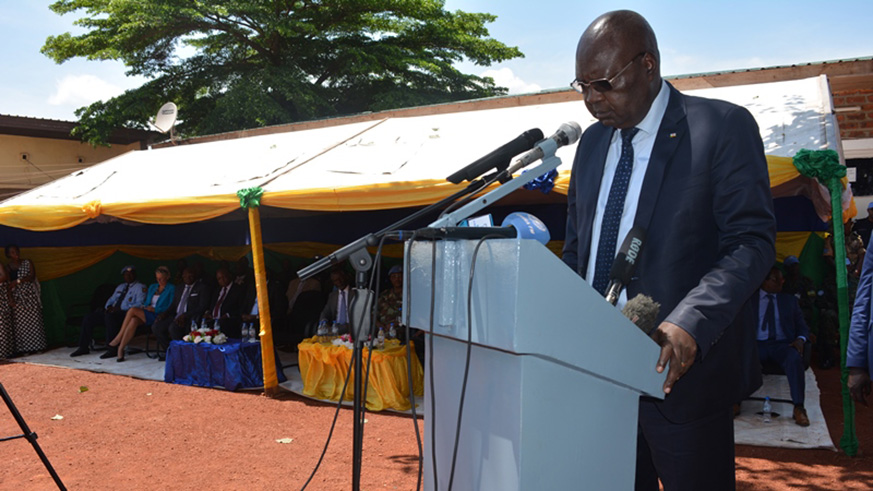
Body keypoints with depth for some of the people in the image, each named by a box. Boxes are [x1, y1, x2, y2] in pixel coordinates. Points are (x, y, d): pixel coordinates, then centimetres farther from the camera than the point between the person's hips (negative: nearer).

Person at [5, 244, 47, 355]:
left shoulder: (28, 263, 5)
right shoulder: (7, 267, 8)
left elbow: (32, 276, -6)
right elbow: (8, 284, 4)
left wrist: (18, 281, -17)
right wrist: (10, 299, -5)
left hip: (30, 295, -1)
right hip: (17, 298, 1)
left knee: (34, 321, -2)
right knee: (20, 324, -1)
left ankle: (36, 346, 3)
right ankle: (24, 348, 3)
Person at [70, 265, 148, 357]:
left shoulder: (140, 287, 1)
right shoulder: (120, 287, 27)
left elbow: (139, 305, -12)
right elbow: (112, 299, 29)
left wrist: (120, 309, -18)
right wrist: (109, 307, 3)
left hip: (126, 313, -8)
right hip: (113, 312, 8)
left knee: (110, 316, -38)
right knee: (88, 318, -4)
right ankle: (84, 347, 4)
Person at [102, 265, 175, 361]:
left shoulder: (171, 289, 4)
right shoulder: (152, 287, 24)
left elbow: (171, 308, -5)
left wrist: (155, 309, -14)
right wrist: (143, 307, 2)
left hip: (159, 316, -5)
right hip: (146, 315, 5)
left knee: (133, 310, -27)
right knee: (134, 321, -30)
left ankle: (116, 341, -21)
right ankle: (120, 350, -32)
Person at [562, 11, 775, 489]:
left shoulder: (723, 126, -6)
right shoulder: (592, 141, 13)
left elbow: (752, 241, -12)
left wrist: (690, 324, -27)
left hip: (679, 366, -5)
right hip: (598, 364, 5)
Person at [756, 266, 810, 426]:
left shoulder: (790, 300, 21)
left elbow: (802, 327, 17)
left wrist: (800, 340, -6)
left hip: (782, 344, 1)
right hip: (758, 344, -1)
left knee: (795, 358, -35)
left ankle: (799, 408, -30)